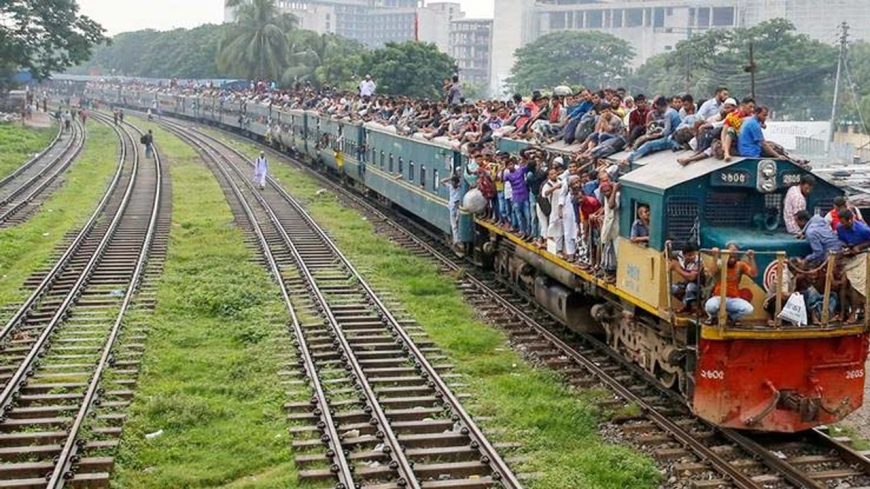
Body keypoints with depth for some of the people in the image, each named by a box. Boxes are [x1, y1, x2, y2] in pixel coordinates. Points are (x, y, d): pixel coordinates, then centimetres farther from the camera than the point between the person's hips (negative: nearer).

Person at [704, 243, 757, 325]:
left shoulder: (741, 265, 4)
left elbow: (754, 274, -11)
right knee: (710, 306, -39)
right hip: (719, 297, -3)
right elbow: (713, 272, -28)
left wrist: (751, 259, -16)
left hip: (734, 299, 3)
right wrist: (715, 257, -34)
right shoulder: (720, 264, -5)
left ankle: (733, 316, 10)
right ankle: (713, 316, 4)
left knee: (749, 309, -28)